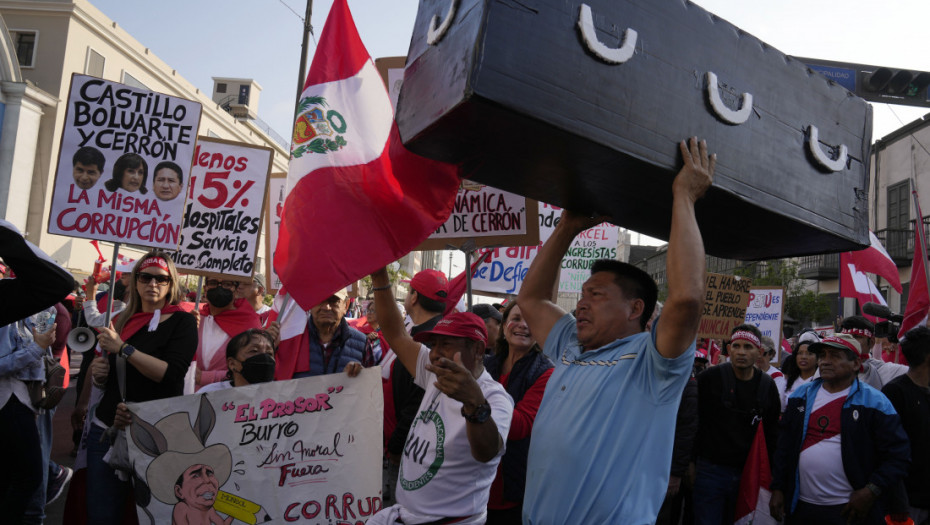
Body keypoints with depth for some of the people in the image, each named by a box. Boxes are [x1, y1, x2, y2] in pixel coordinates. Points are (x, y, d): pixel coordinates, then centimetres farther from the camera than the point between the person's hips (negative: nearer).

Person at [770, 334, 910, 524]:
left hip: (850, 509, -3)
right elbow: (784, 446, 10)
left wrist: (871, 491, -15)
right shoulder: (801, 396, 7)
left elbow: (898, 455, -6)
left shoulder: (875, 402, -4)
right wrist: (778, 488, 6)